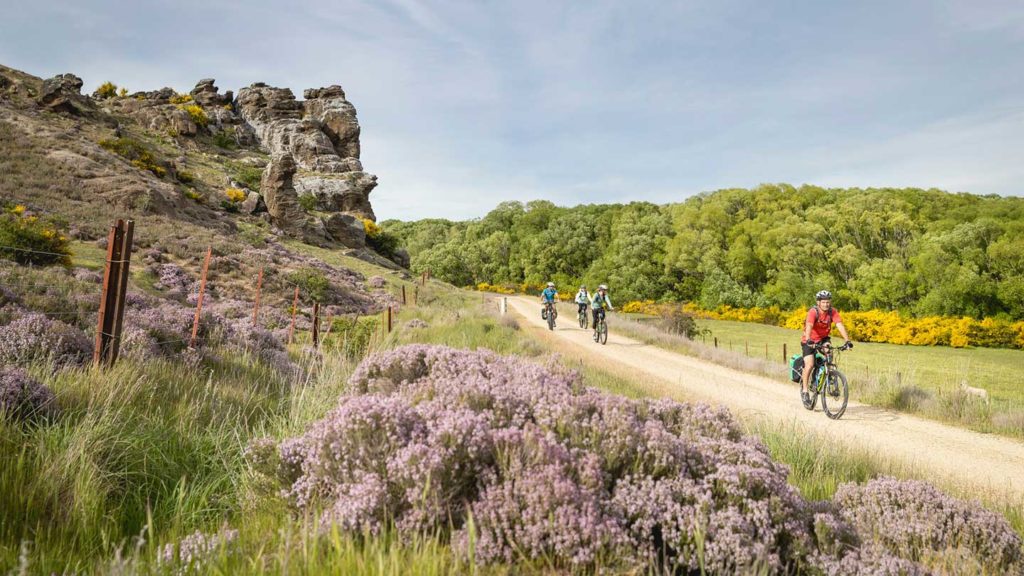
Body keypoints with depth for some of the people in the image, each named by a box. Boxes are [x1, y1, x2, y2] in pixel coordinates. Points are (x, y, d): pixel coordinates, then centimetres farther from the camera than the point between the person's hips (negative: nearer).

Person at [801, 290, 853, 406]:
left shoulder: (833, 312, -16)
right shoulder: (813, 312, -27)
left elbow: (840, 325, -27)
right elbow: (809, 326, -42)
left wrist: (847, 341, -40)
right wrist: (808, 340, -59)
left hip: (823, 338, 3)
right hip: (809, 341, -3)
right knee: (810, 364, -18)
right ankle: (804, 390, -2)